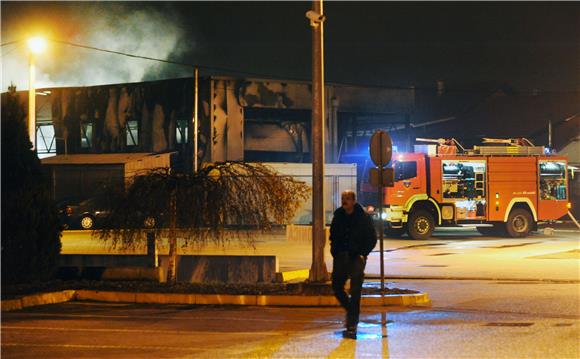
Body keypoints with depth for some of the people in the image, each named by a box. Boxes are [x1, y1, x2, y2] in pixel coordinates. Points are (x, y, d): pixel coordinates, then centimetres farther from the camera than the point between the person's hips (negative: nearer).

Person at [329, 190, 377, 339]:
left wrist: (363, 254, -11)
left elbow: (372, 239, 0)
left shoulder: (364, 217, -5)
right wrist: (335, 251, 3)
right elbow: (333, 235, 18)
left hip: (356, 258, -5)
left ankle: (351, 326, -4)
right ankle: (351, 311, 30)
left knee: (355, 292, -6)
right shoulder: (338, 216, 7)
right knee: (336, 286, 4)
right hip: (340, 258, 5)